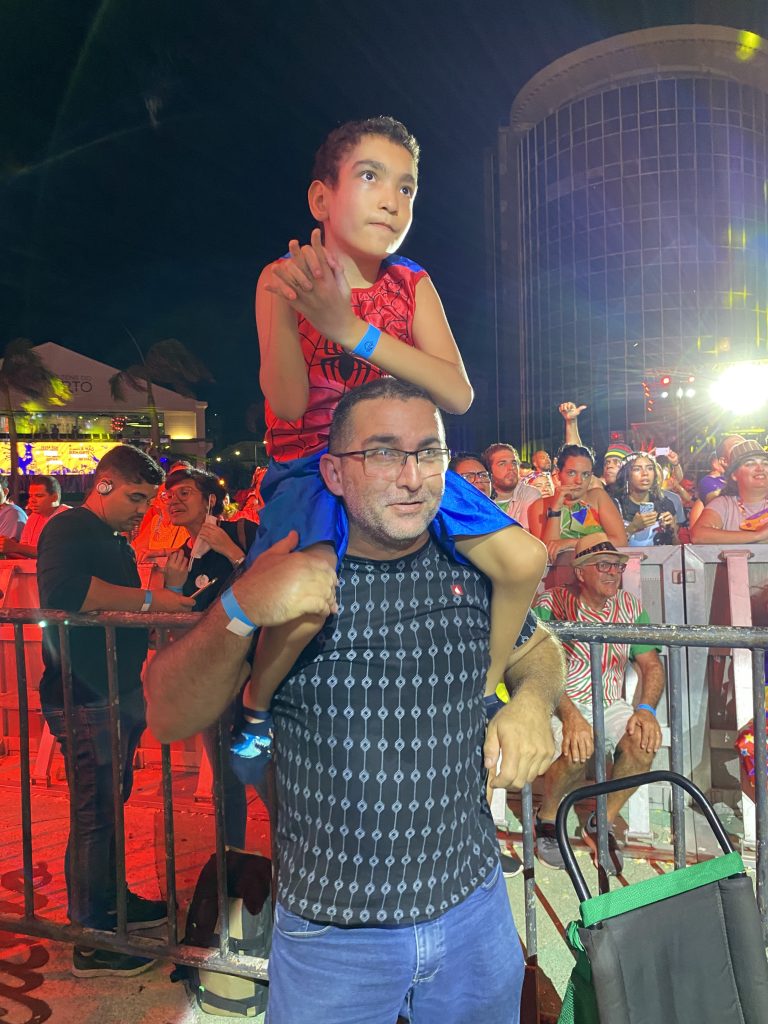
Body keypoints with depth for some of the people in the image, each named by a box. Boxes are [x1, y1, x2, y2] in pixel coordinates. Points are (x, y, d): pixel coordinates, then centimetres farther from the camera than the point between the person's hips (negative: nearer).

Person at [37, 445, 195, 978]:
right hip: (84, 699, -10)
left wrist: (171, 596, 8)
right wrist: (149, 599, -29)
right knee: (94, 815, -2)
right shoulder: (68, 530, -12)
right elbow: (66, 589, -33)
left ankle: (111, 900, 35)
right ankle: (92, 941, 10)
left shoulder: (116, 542, 18)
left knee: (109, 804, 20)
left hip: (118, 693, 10)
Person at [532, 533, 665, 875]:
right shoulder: (552, 603, -8)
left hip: (610, 704, 5)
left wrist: (645, 709, -14)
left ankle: (600, 825, -2)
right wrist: (571, 716, -33)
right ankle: (547, 818, 0)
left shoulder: (629, 606, 8)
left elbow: (651, 664, 5)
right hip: (561, 703, -4)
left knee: (644, 742, -25)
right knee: (576, 749, -33)